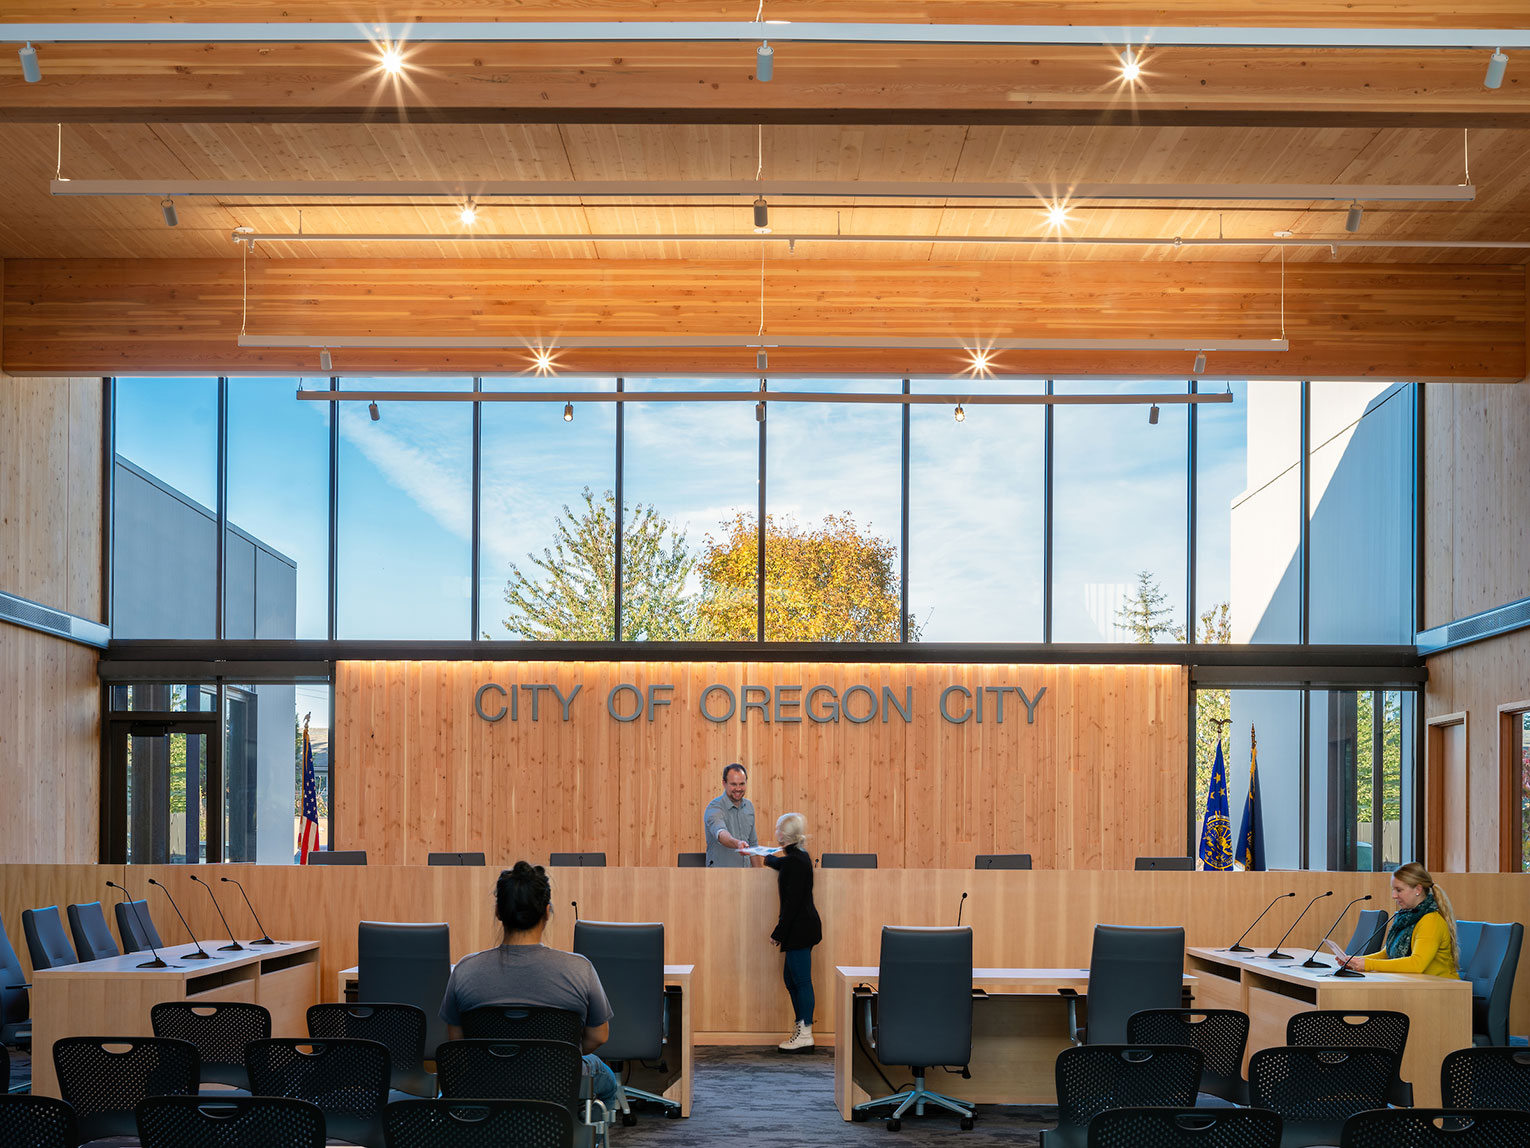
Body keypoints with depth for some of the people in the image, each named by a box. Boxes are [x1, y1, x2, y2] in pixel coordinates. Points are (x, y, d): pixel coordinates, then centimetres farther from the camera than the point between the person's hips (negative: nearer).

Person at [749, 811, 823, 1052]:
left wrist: (778, 932, -17)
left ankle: (805, 1035, -2)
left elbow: (792, 902, -22)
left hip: (799, 927, -10)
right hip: (804, 926, 10)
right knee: (790, 977, 16)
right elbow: (778, 863, 37)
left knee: (801, 980, -6)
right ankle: (802, 1026, 21)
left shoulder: (795, 862, -19)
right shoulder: (800, 856, 11)